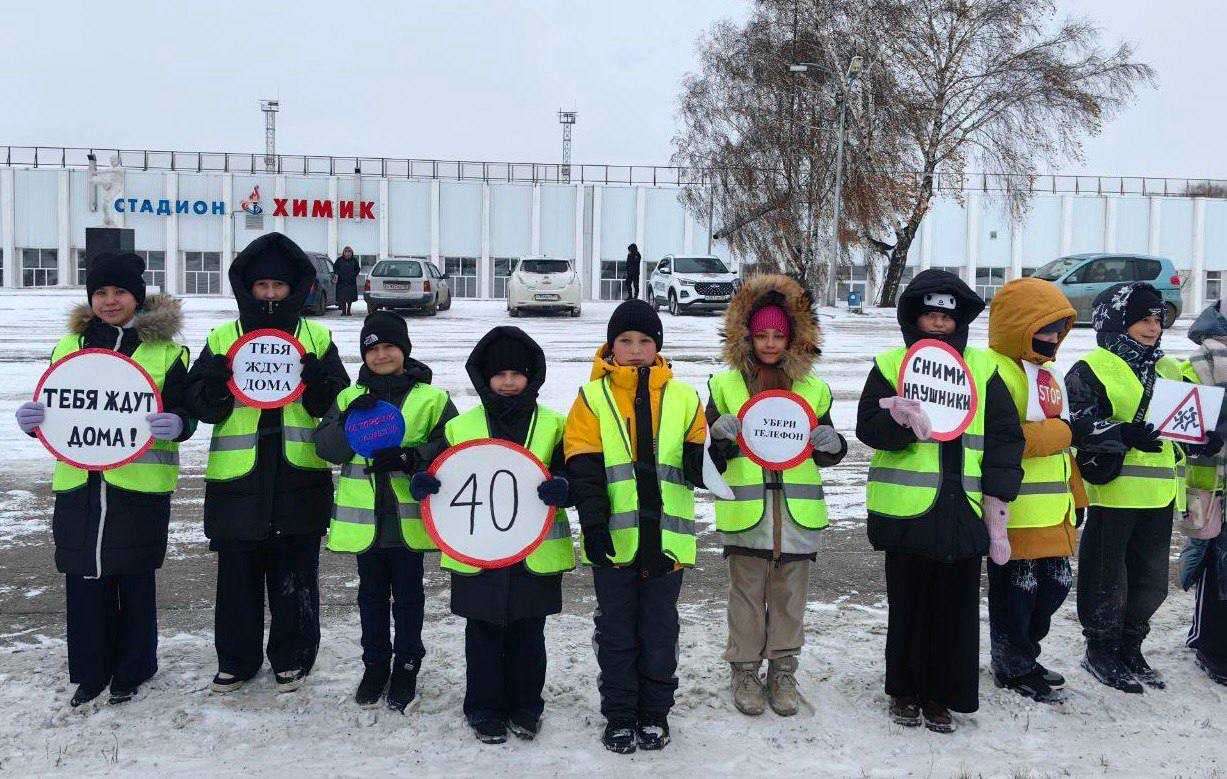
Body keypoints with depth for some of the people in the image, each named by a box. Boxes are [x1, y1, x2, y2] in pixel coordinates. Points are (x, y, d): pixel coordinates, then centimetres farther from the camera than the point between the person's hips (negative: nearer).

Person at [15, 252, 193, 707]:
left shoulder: (165, 350, 2)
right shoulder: (69, 346, 12)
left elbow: (185, 413, 1)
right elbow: (53, 410, 16)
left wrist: (175, 423, -22)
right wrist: (33, 419, -5)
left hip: (140, 485, -3)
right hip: (79, 484, 3)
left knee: (136, 581, 7)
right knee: (85, 580, 7)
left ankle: (132, 670, 22)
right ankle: (90, 670, 22)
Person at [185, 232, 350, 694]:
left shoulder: (317, 339, 7)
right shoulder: (222, 340, 8)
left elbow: (337, 405, 4)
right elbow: (199, 406, 5)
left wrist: (318, 382, -16)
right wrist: (215, 387, -16)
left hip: (299, 479, -1)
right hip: (237, 479, 1)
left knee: (295, 578, 7)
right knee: (237, 577, 9)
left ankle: (292, 660, 23)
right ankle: (236, 660, 25)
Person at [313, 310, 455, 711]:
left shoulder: (431, 399, -1)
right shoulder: (349, 398, 7)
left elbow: (451, 447, -7)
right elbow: (326, 448, -2)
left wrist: (410, 458, -21)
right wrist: (351, 420, -20)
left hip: (409, 518, -2)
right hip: (364, 519, 3)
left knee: (408, 595, 9)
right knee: (371, 595, 15)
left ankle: (406, 667, 24)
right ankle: (375, 666, 29)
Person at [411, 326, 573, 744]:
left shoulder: (553, 426, 1)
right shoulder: (461, 426, 3)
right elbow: (443, 474, 8)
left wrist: (564, 488, -23)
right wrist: (424, 482, -14)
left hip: (536, 553, 0)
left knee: (528, 634, 12)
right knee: (483, 633, 10)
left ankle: (525, 707, 28)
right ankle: (485, 708, 24)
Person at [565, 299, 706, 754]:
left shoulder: (683, 398, 8)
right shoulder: (594, 397, 3)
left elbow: (695, 465, 8)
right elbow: (583, 464, -4)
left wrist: (706, 460, -17)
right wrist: (592, 518, -15)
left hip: (666, 539, 1)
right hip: (614, 539, -1)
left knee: (659, 634, 11)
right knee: (616, 634, 9)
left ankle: (655, 715, 27)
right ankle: (620, 717, 23)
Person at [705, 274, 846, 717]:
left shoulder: (813, 389, 9)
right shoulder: (725, 385, 3)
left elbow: (825, 455, 17)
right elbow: (706, 458, 6)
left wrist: (830, 445, -7)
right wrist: (720, 435, -17)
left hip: (798, 512, 2)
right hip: (745, 511, -2)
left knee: (789, 595, 11)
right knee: (747, 594, 6)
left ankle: (782, 671, 26)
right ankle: (745, 671, 21)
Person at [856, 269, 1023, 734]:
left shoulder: (983, 369, 10)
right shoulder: (890, 366, 5)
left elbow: (1004, 436, 9)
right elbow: (868, 426, -7)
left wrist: (997, 496, 1)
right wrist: (901, 422, -28)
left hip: (964, 509, 2)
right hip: (907, 508, -2)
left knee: (955, 607, 5)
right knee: (909, 603, 7)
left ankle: (941, 695, 20)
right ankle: (905, 691, 23)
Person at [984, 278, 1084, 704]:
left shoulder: (1044, 371, 20)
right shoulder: (994, 370, -14)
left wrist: (1075, 495, 26)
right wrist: (1060, 430, -20)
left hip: (1052, 511, 10)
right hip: (1015, 512, -10)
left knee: (1055, 582, 16)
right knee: (1016, 587, 2)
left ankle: (1021, 653, 34)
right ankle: (1013, 668, 19)